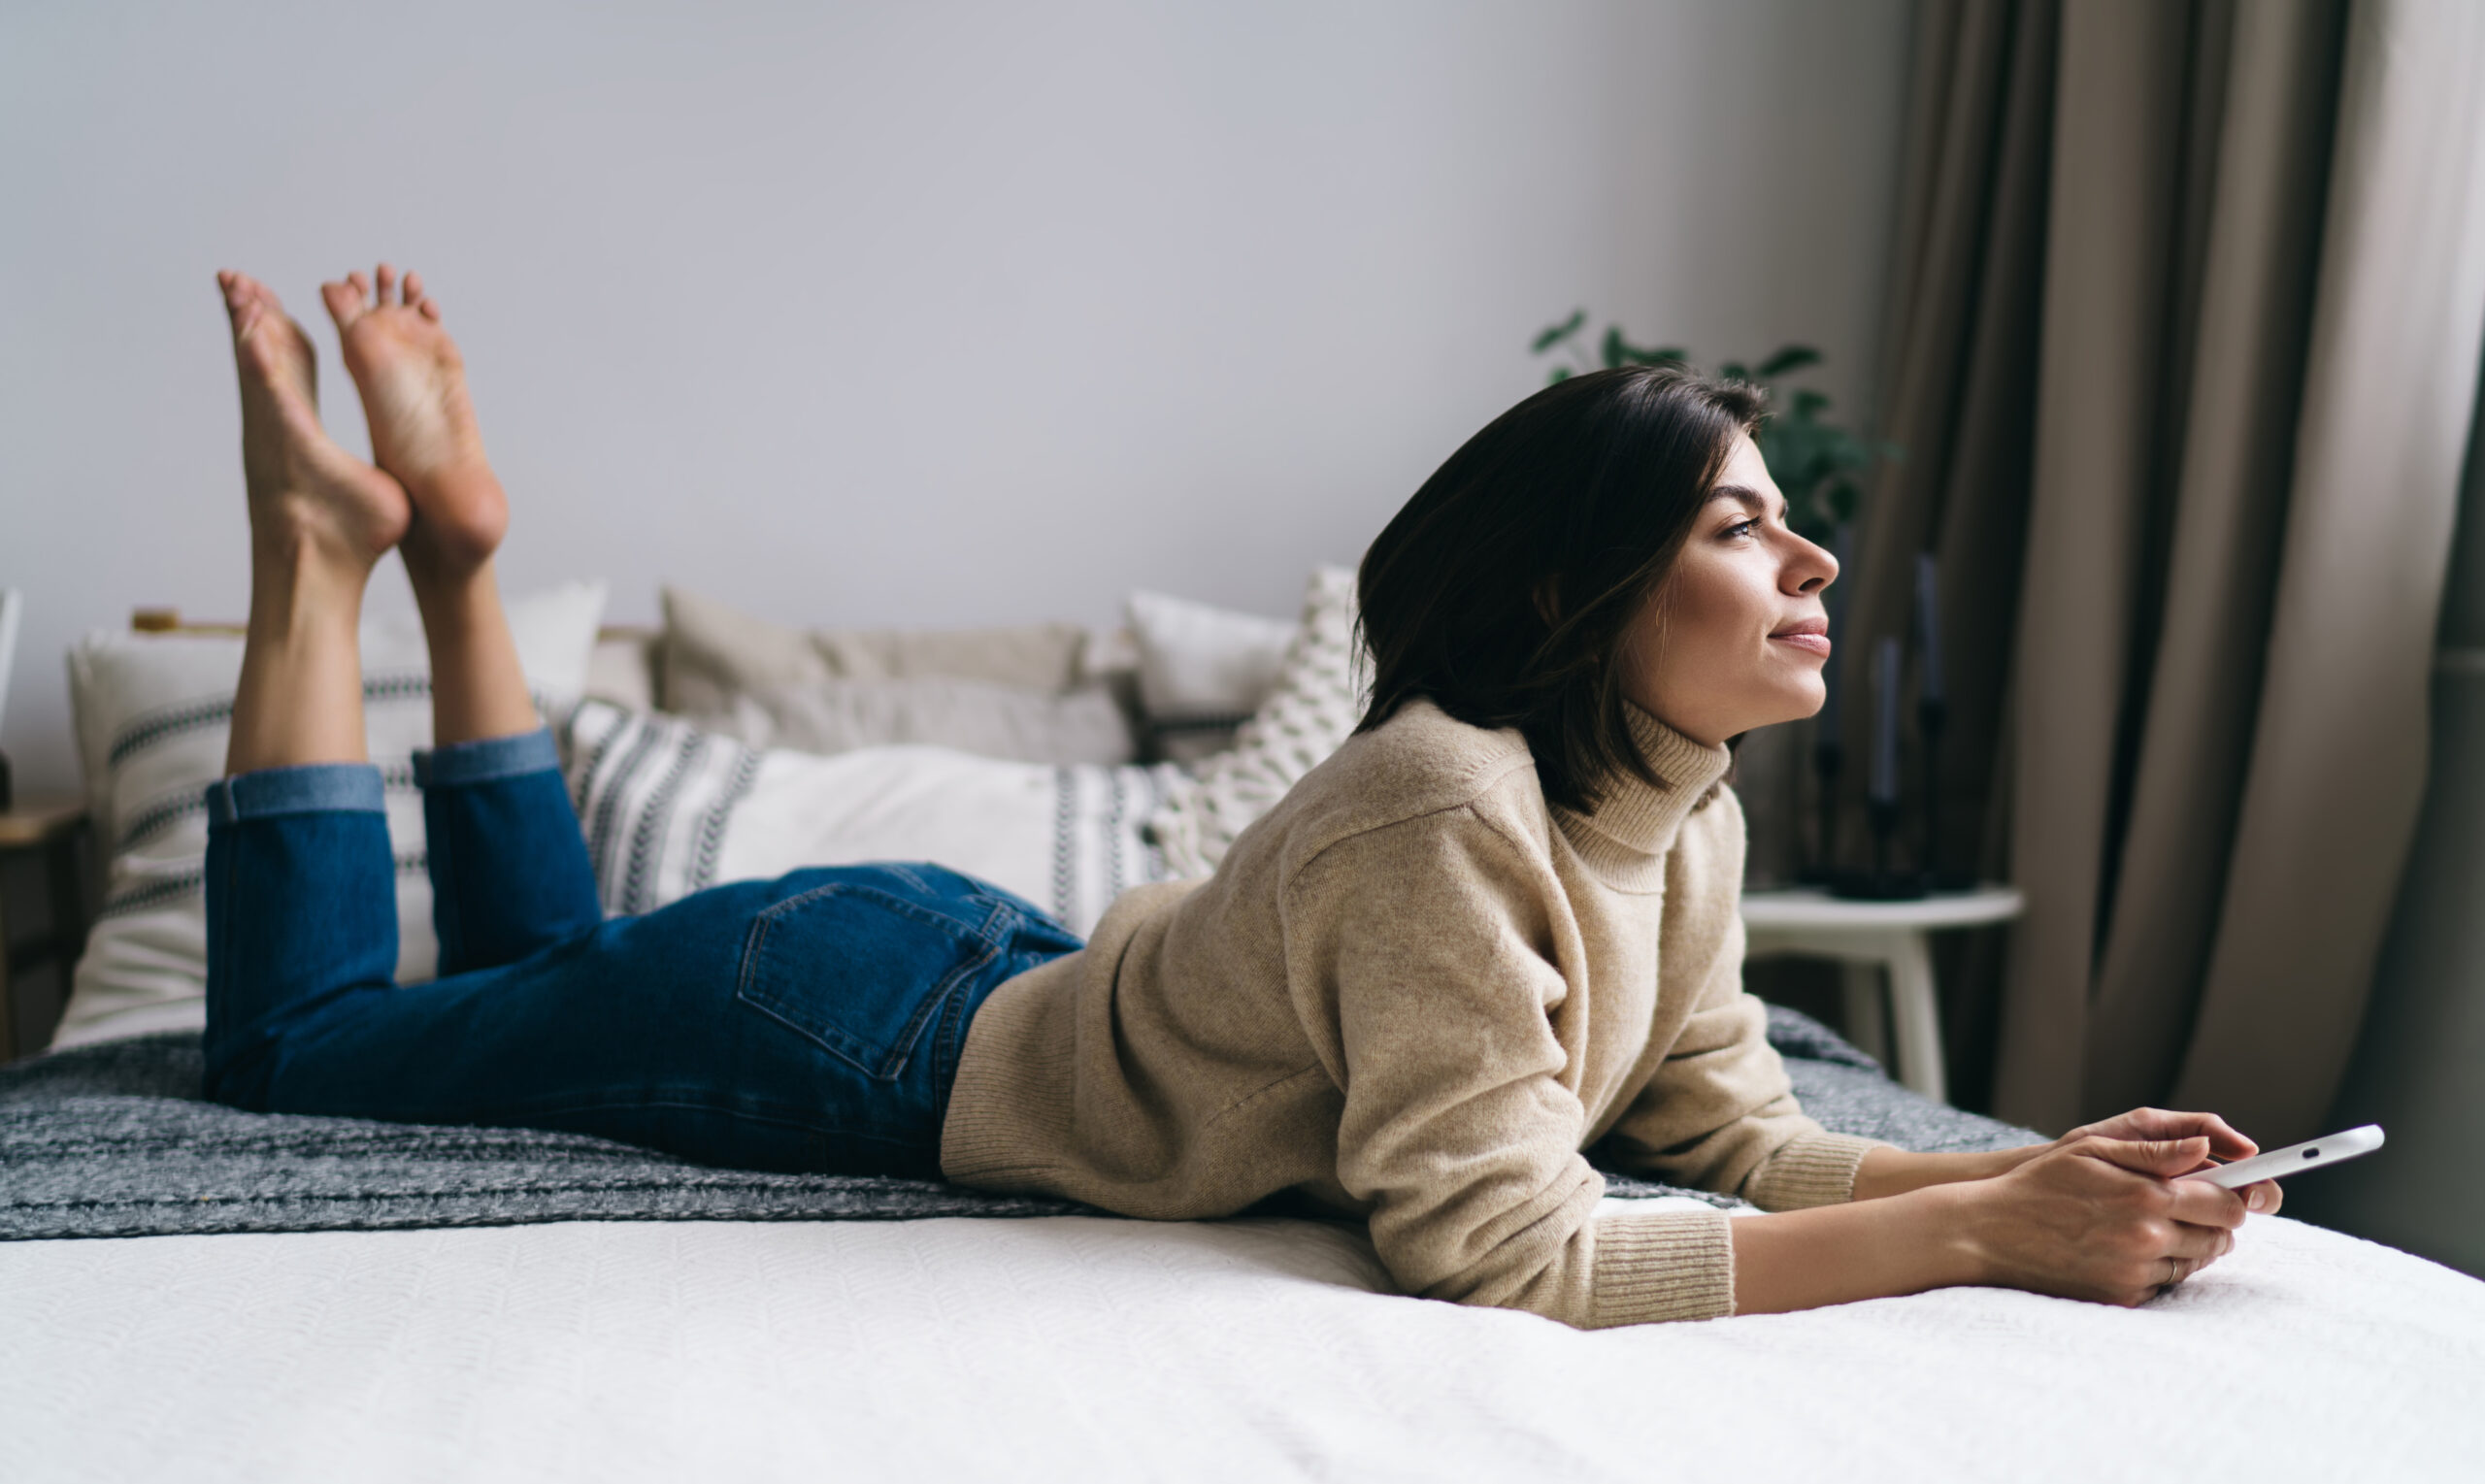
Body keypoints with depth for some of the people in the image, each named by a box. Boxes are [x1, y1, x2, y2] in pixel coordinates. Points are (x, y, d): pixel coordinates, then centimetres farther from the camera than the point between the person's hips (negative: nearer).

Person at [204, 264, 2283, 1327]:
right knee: (294, 1050, 14)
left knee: (547, 972, 31)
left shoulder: (1688, 820, -9)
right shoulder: (1447, 821, -36)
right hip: (854, 1030, -7)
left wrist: (2032, 1170, -20)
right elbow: (1498, 1251, -35)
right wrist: (1973, 1236, -33)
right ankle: (325, 545, 22)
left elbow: (1729, 1129, -5)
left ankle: (454, 546, 34)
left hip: (991, 972, 7)